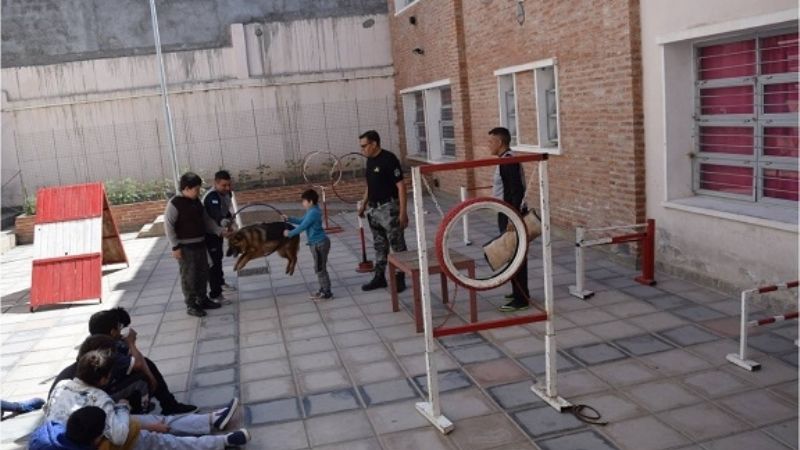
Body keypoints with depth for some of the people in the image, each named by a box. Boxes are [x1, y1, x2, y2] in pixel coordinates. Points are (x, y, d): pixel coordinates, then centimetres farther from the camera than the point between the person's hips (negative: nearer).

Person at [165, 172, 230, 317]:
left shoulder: (197, 202, 8)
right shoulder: (174, 203, -15)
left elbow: (206, 220, 14)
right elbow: (168, 225, -16)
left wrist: (220, 231, 1)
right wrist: (175, 246, -19)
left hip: (200, 244, 8)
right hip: (185, 246, -8)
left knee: (203, 273, 15)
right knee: (189, 276, 0)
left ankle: (202, 300, 29)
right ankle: (191, 305, 10)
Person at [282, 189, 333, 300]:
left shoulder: (313, 213, -21)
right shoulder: (312, 211, 12)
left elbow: (302, 227, -19)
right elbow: (301, 220, 25)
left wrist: (289, 233, -7)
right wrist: (289, 219, 16)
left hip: (319, 244, -10)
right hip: (319, 243, 10)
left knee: (320, 269, -3)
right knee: (320, 268, 18)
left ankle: (327, 293, 3)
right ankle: (323, 290, 27)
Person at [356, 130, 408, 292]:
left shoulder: (389, 159, -16)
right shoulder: (370, 160, 9)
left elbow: (401, 185, -17)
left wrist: (403, 211, -21)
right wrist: (363, 205, 20)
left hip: (389, 208, -8)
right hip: (374, 209, 8)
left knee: (398, 246, 1)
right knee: (379, 246, 16)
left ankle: (400, 279, 9)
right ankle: (379, 277, 25)